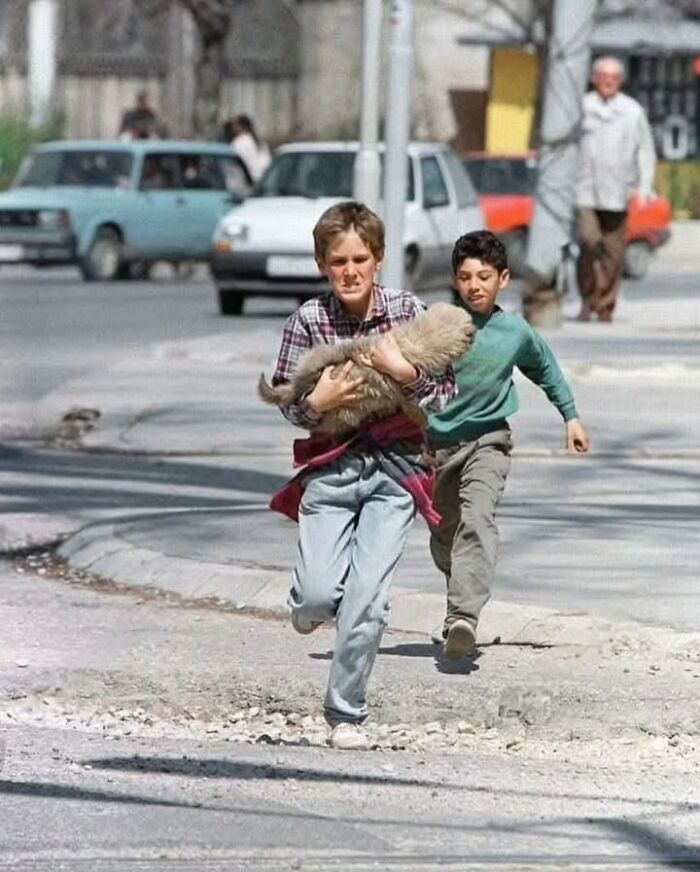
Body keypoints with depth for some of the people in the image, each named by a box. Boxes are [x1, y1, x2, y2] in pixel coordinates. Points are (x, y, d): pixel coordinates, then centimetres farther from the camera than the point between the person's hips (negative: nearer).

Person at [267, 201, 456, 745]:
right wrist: (316, 403, -18)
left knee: (367, 599, -8)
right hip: (330, 467, 0)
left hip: (395, 470, 0)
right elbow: (285, 400, 3)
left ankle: (346, 711, 8)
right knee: (319, 596, -12)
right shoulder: (309, 321, -2)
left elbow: (446, 394, 1)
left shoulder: (409, 311, -2)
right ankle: (310, 601, 27)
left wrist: (408, 373, -17)